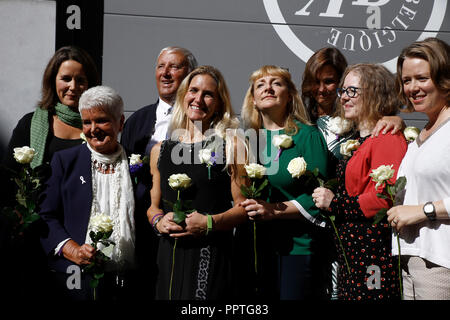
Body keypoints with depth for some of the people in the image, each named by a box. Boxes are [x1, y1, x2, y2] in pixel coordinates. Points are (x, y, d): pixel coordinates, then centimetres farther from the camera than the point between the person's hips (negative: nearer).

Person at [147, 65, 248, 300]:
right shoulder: (160, 150, 13)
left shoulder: (231, 146, 0)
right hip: (169, 256, 4)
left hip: (212, 256, -3)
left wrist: (209, 223, -15)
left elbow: (243, 206, -2)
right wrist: (158, 221, -3)